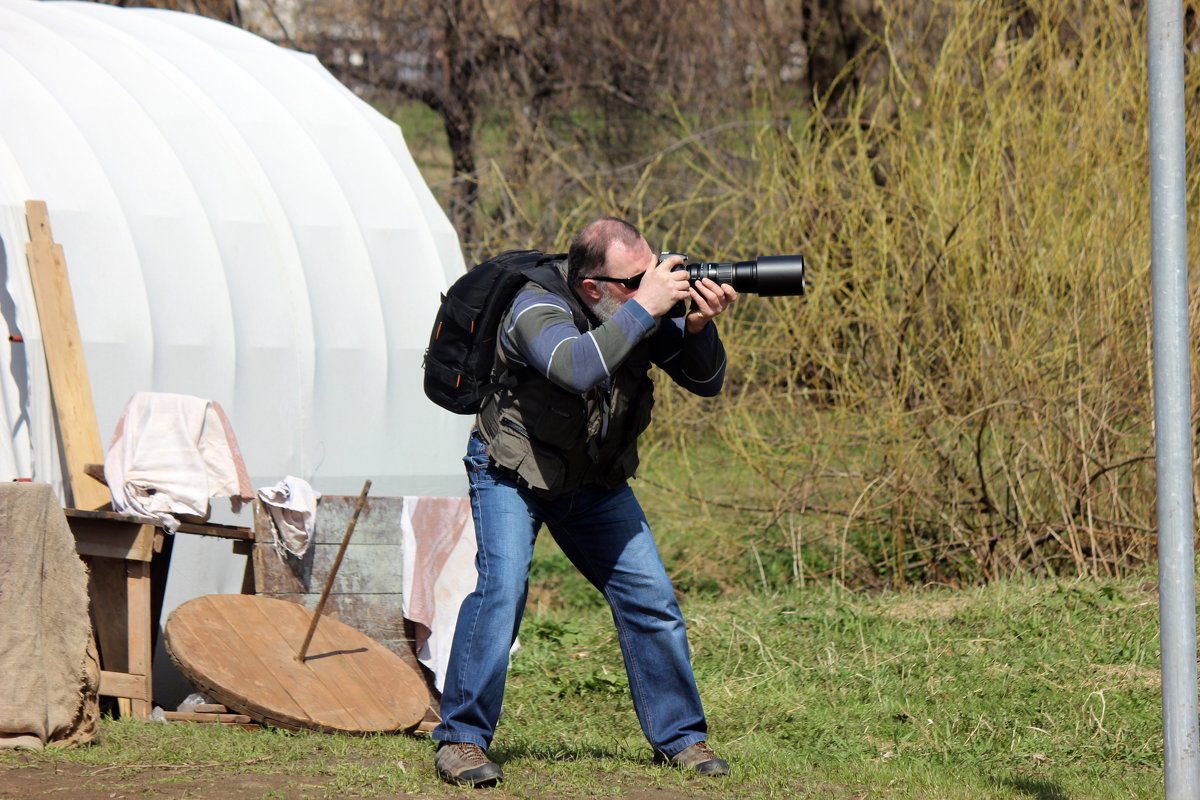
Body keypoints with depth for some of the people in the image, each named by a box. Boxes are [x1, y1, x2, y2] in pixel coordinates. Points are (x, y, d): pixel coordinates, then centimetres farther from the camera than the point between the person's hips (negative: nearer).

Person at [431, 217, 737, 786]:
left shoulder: (644, 301, -10)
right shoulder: (538, 307, -27)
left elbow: (705, 382, -7)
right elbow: (579, 369, -47)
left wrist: (698, 327, -27)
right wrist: (644, 307, -44)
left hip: (598, 482, 5)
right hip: (513, 475, -5)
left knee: (651, 598, -1)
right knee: (501, 590, -22)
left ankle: (679, 737, 12)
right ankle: (460, 739, -13)